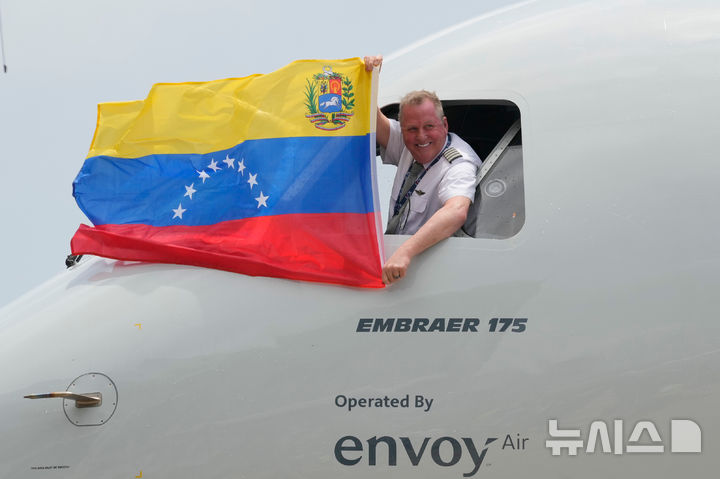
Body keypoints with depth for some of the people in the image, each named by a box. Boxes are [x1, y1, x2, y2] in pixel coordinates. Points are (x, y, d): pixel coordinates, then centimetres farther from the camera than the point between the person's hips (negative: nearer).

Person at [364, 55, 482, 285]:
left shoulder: (459, 165, -18)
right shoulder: (407, 148, 7)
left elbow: (456, 212, -37)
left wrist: (405, 253, -50)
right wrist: (367, 79, -16)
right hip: (394, 250, 7)